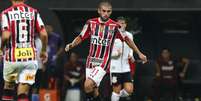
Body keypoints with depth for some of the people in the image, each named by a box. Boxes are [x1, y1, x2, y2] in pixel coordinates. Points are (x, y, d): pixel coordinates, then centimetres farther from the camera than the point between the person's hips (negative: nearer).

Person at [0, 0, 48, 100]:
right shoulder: (34, 12, 3)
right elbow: (44, 34, -4)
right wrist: (44, 51, 12)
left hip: (12, 56, -1)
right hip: (30, 56, 1)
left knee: (8, 86, 22)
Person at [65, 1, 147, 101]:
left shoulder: (114, 26, -8)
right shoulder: (91, 23, 0)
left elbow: (127, 39, 4)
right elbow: (81, 37, 8)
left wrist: (139, 53, 9)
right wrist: (71, 45, -11)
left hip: (104, 63, -4)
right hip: (91, 61, 4)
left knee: (88, 85, -22)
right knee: (93, 89, 9)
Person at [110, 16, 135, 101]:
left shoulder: (129, 35, 9)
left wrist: (131, 55, 2)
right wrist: (115, 53, -23)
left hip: (126, 68, 5)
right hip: (115, 68, -5)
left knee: (129, 90, -4)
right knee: (116, 90, -2)